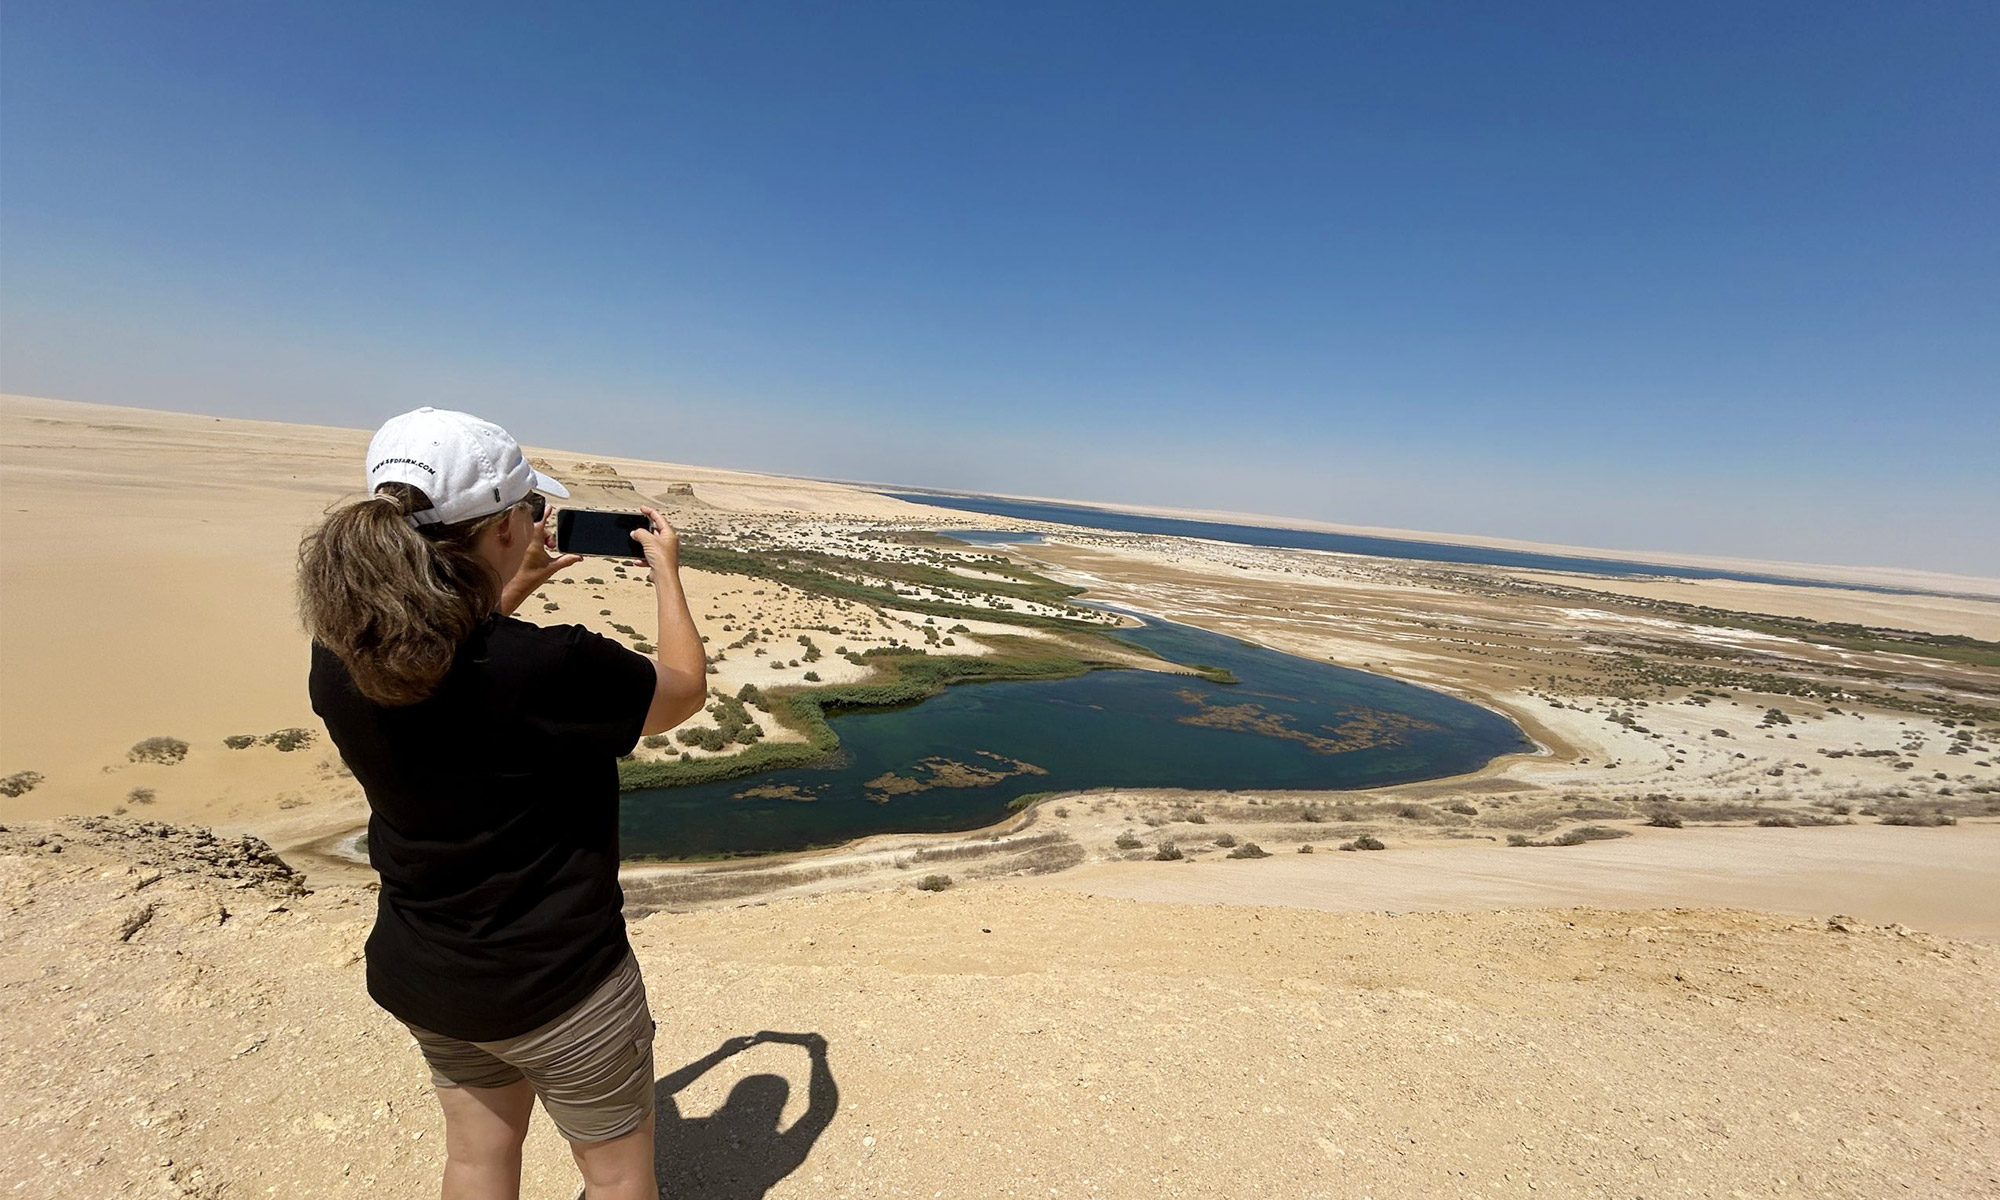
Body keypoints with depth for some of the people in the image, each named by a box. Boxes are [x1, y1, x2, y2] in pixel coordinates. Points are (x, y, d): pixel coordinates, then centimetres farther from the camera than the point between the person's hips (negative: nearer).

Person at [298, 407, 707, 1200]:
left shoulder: (339, 663, -14)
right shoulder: (552, 669, -33)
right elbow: (686, 691, -12)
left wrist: (507, 596, 9)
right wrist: (667, 572, 0)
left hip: (416, 975, 6)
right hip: (557, 983, -6)